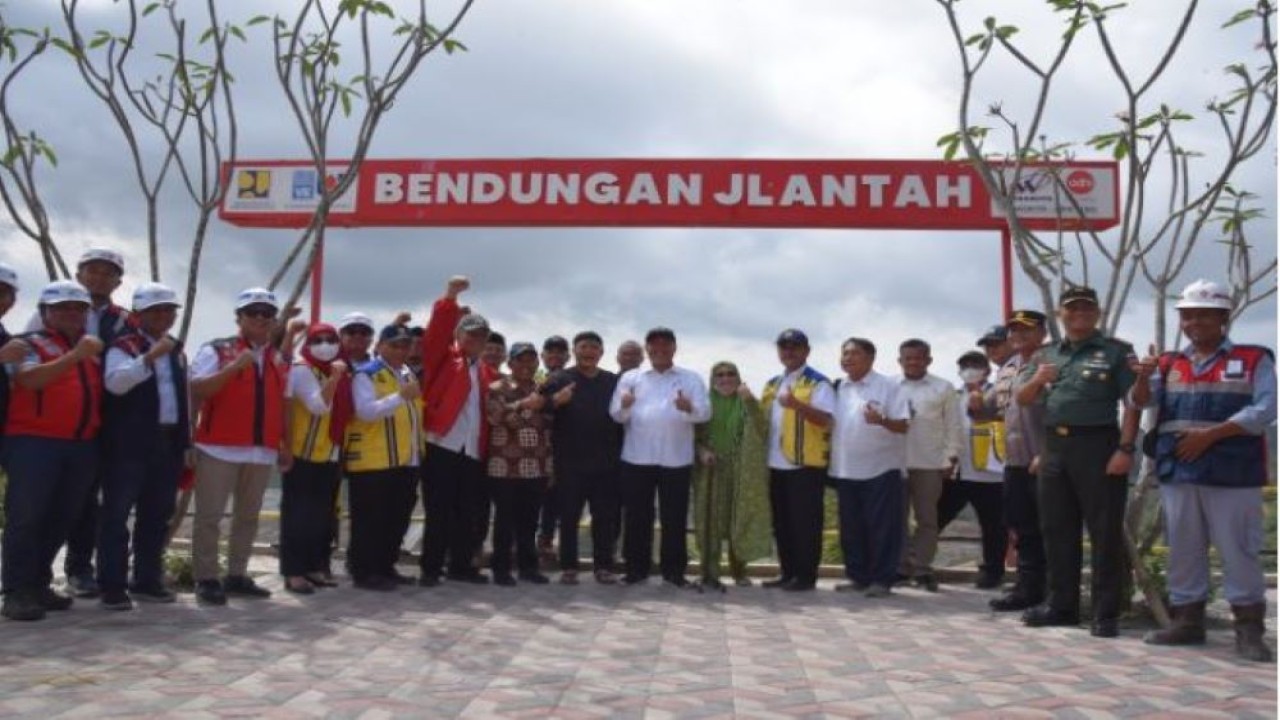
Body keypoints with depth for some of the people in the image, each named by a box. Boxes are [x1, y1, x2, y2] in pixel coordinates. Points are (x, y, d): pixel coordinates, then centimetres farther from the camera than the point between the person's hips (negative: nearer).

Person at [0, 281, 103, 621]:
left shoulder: (94, 348, 18)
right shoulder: (31, 344, 0)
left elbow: (107, 387, 24)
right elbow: (30, 379, -19)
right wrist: (75, 356, -27)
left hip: (83, 444, 6)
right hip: (34, 441, -6)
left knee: (61, 518, 9)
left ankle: (38, 585, 20)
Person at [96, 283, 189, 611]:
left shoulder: (177, 350, 17)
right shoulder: (124, 347, -5)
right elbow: (115, 383, -24)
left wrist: (187, 441, 16)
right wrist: (150, 356, -32)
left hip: (168, 442, 7)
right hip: (129, 444, -7)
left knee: (157, 516, 11)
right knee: (117, 514, -3)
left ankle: (147, 580, 20)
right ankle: (113, 586, 1)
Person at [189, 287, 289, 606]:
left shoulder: (281, 361, 14)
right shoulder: (216, 350, -1)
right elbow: (196, 391, -13)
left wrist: (286, 446, 14)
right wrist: (233, 367, -23)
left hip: (262, 452, 5)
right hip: (219, 448, -5)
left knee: (248, 516, 11)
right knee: (209, 516, -2)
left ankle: (237, 575, 20)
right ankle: (206, 579, 5)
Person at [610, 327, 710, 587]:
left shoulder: (691, 378, 9)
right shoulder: (630, 377, 10)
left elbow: (705, 412, -4)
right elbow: (616, 414, 1)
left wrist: (690, 407, -26)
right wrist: (625, 406, -22)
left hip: (676, 459, 0)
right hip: (637, 458, 1)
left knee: (674, 518, 4)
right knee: (637, 516, 4)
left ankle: (674, 570, 12)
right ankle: (637, 568, 14)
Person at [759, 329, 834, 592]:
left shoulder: (818, 382, -6)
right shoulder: (772, 384, 17)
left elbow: (825, 419, -19)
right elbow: (764, 419, 24)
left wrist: (797, 405, -33)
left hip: (806, 463, -7)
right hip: (777, 463, 8)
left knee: (805, 522, -2)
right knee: (781, 522, 12)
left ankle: (806, 575, 6)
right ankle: (787, 571, 21)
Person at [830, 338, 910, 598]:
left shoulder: (888, 387, -6)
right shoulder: (838, 389, 10)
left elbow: (904, 425, -10)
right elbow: (829, 423, 16)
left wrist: (882, 420, -29)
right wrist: (830, 461, 6)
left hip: (880, 469, -5)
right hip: (845, 470, 6)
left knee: (882, 527, -2)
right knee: (851, 528, 10)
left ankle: (881, 580, 5)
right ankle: (857, 576, 20)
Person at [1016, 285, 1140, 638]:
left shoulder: (1116, 351, 0)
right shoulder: (1045, 355, 14)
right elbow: (1023, 400, 11)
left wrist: (1125, 448, -17)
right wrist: (1037, 380, -10)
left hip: (1098, 445, -5)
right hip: (1054, 447, 6)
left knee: (1105, 531, -1)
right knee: (1057, 529, 10)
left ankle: (1106, 612, 5)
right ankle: (1061, 604, 21)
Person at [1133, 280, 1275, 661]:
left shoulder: (1254, 360, 2)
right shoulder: (1169, 364, 14)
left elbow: (1264, 410, -8)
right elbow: (1143, 401, 3)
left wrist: (1210, 434, -15)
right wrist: (1143, 377, -20)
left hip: (1233, 473, -4)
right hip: (1177, 472, 4)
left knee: (1238, 551, -2)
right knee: (1183, 548, 9)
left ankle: (1249, 628, 6)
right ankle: (1187, 620, 18)